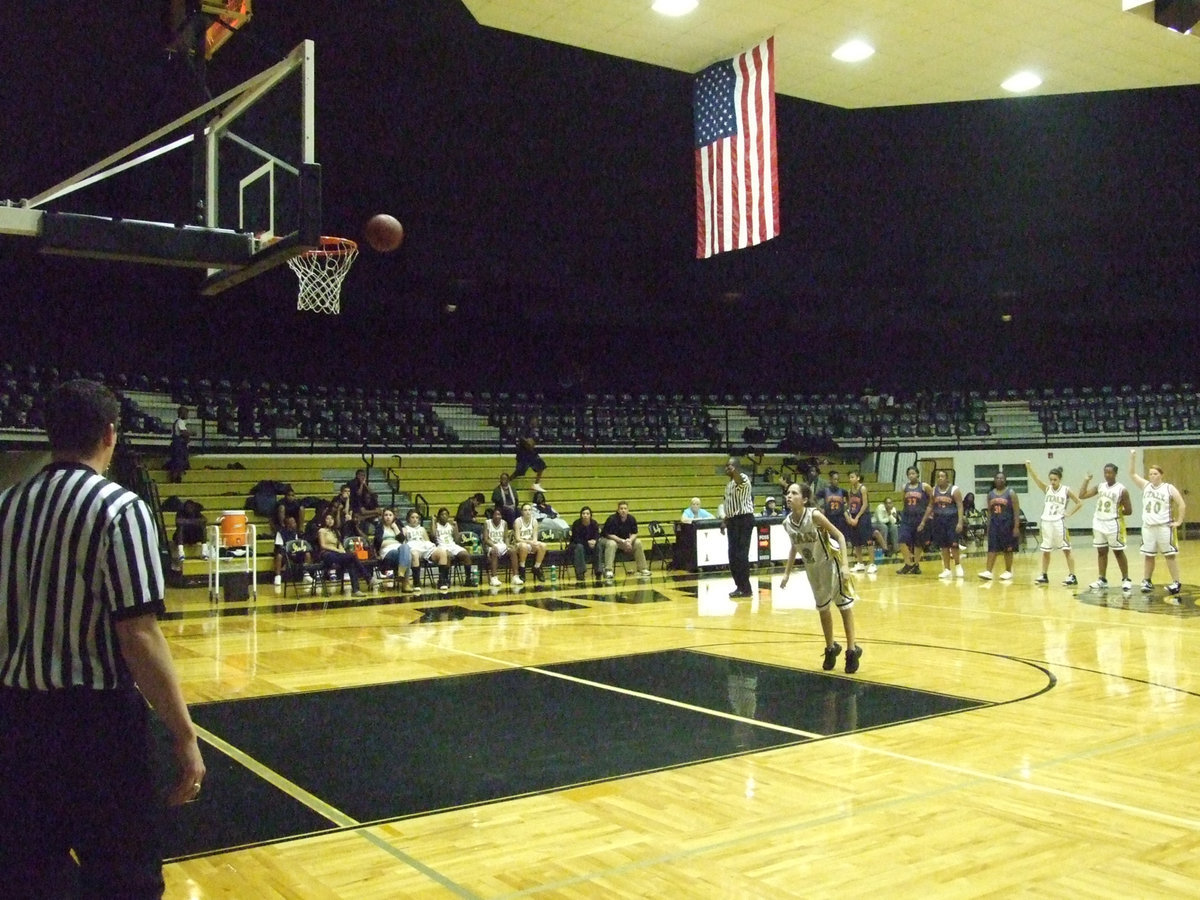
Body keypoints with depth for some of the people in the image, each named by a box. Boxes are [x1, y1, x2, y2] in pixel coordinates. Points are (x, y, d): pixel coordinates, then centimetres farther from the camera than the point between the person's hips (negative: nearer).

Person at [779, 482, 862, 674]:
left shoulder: (815, 516, -28)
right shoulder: (787, 523, -12)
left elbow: (839, 536, -22)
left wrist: (845, 565, -29)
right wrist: (787, 573, 6)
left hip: (830, 562, -6)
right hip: (812, 567, 6)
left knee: (844, 604, 1)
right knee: (823, 608, 16)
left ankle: (852, 649, 12)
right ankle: (831, 647, 33)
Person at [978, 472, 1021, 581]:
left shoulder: (1010, 493, -5)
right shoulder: (990, 494, 9)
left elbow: (1016, 511, -8)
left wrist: (1016, 527, -15)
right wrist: (988, 526, 9)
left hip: (1007, 523, -4)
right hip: (994, 523, 4)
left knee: (1008, 549, 5)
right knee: (992, 548, -3)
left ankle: (1008, 572, 16)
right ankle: (988, 571, -8)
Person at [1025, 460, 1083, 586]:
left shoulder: (1066, 490, -2)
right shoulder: (1047, 488, 5)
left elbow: (1079, 503, 2)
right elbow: (1036, 479, -11)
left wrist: (1069, 513, -7)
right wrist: (1029, 467, -26)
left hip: (1059, 523, -4)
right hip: (1046, 522, 4)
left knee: (1066, 550, -2)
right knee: (1045, 551, 11)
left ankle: (1072, 576, 1)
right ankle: (1044, 576, 20)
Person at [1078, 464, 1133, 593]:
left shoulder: (1122, 490, -11)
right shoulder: (1100, 486, 6)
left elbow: (1129, 511, -8)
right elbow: (1082, 496, 2)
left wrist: (1115, 512, -8)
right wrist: (1086, 480, -1)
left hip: (1113, 524, -5)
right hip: (1098, 523, 5)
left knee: (1118, 552, 1)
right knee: (1101, 552, 10)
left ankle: (1126, 580, 11)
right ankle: (1102, 580, 16)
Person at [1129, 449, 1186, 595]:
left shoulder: (1169, 488, -5)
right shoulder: (1146, 486, 5)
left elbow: (1182, 505, -4)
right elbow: (1132, 474, 1)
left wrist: (1178, 522, -7)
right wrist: (1132, 457, -9)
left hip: (1164, 527, -4)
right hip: (1148, 527, 4)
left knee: (1170, 555, 1)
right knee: (1148, 556, 11)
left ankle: (1176, 582, 6)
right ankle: (1147, 581, 20)